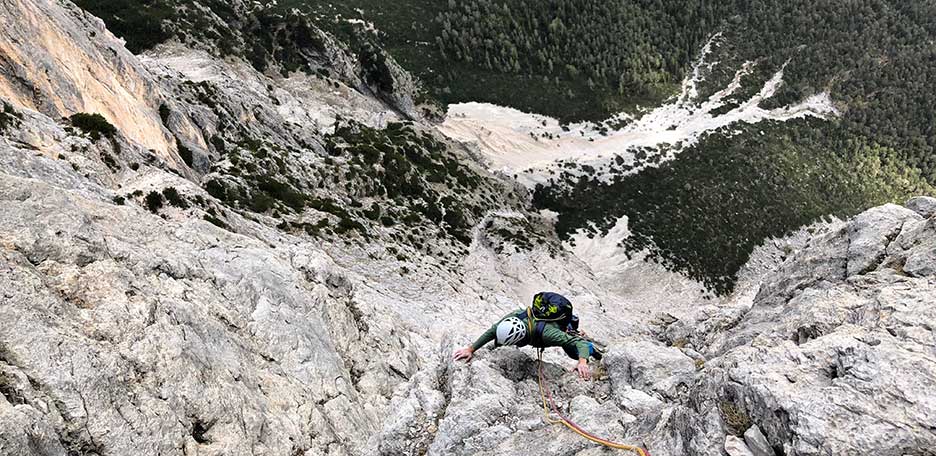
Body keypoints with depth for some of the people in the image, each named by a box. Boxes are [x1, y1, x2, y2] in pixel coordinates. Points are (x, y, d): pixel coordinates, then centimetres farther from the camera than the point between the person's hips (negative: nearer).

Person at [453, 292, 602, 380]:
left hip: (564, 327, -5)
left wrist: (582, 362, -69)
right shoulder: (514, 317, -38)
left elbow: (579, 343, -51)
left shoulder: (546, 333, -51)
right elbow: (491, 332, -24)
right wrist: (470, 349, -30)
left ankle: (591, 348, 44)